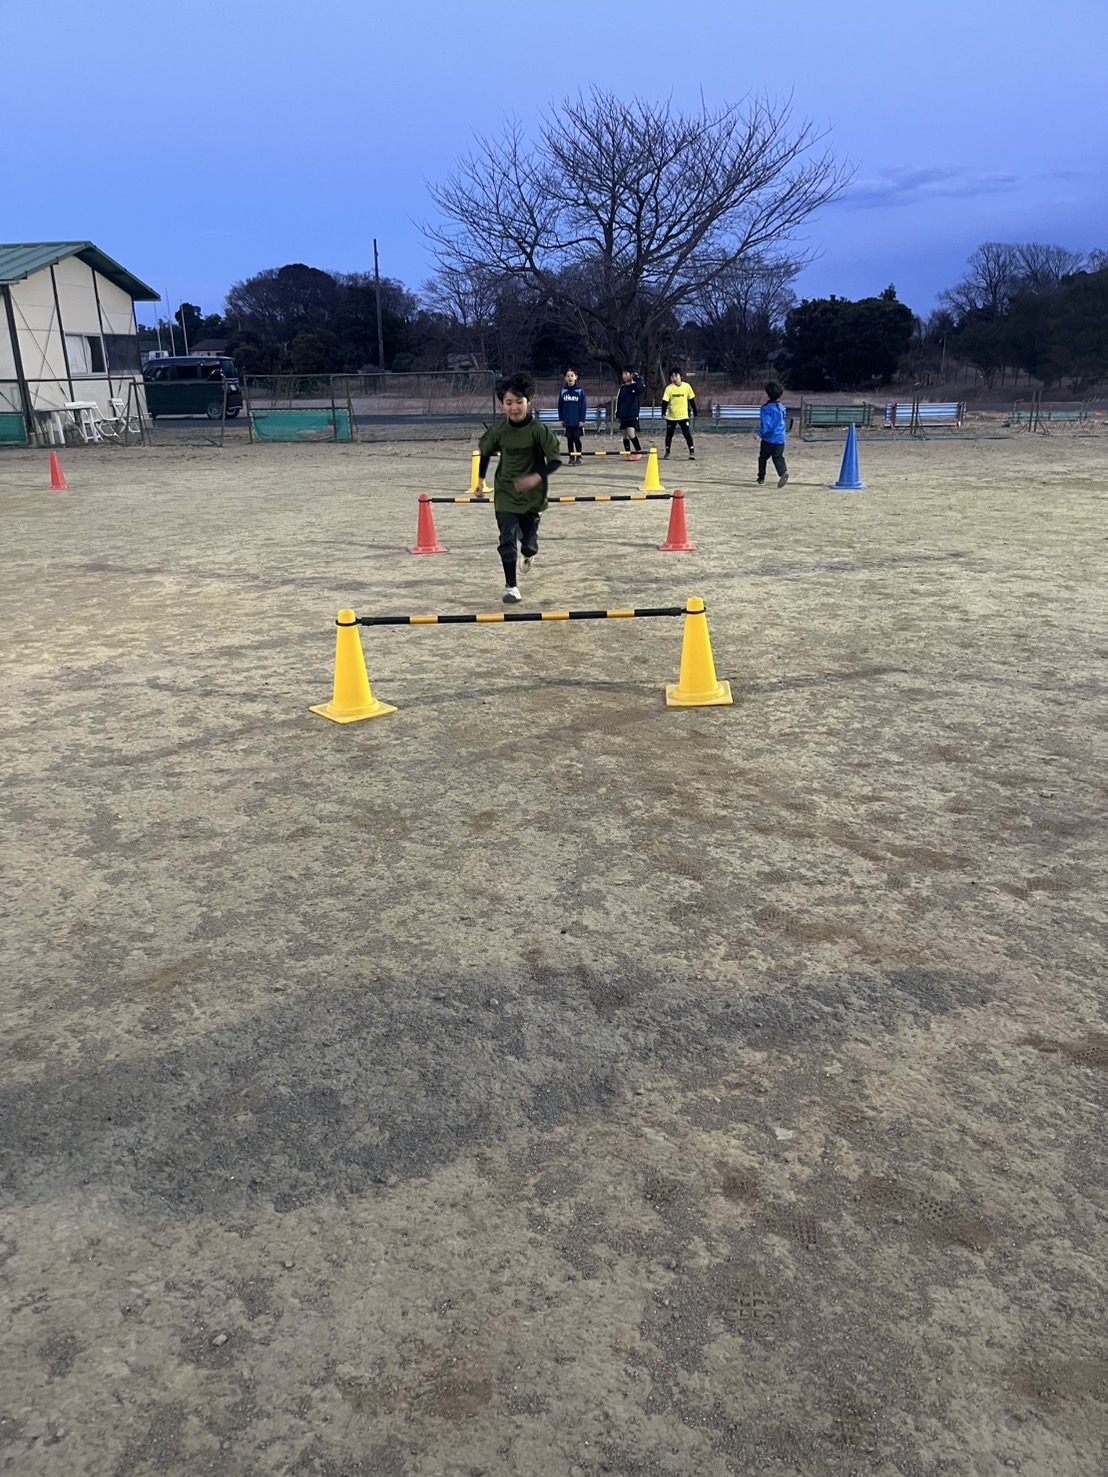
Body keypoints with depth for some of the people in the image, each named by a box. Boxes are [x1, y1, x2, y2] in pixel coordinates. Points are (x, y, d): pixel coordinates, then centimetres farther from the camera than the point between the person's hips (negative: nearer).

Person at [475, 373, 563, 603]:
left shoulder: (538, 429, -17)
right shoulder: (499, 429, -9)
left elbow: (555, 460, -16)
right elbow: (485, 452, 10)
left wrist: (537, 478, -31)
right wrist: (480, 480, 8)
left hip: (533, 494, -1)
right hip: (506, 492, 1)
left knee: (528, 536, 12)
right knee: (507, 540, -8)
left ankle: (529, 554, 50)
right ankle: (511, 587, 2)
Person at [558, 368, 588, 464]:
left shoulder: (580, 391, -5)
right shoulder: (563, 391, 2)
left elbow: (584, 406, -6)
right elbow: (560, 405, 7)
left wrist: (582, 420, -10)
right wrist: (561, 418, 4)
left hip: (577, 421, -3)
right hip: (568, 421, 3)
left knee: (576, 439, 1)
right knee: (569, 439, 7)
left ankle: (578, 458, 12)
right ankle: (571, 458, 16)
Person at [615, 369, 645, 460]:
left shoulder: (636, 386, -4)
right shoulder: (622, 387, 11)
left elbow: (643, 388, -28)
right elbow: (618, 401, 15)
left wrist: (637, 378, -25)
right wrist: (617, 415, 12)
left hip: (633, 415, -6)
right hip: (623, 416, 6)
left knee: (631, 434, -17)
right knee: (625, 435, 6)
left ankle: (639, 451, -3)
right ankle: (628, 454, 13)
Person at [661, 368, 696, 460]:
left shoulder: (687, 386, -5)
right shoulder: (669, 388, -7)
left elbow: (691, 400, 4)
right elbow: (665, 401, -11)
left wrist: (695, 412, 7)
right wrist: (664, 412, -25)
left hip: (683, 415, -1)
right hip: (671, 416, 1)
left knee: (687, 433, -11)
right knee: (669, 434, 11)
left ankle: (692, 452, -9)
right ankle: (667, 452, 26)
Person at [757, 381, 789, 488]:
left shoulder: (766, 409, -14)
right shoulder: (781, 407, 9)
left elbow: (766, 425, -19)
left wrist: (760, 433, -9)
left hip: (769, 439, -5)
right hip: (780, 439, 5)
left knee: (762, 457, 13)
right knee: (778, 458, 3)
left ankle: (761, 478, 20)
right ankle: (783, 472, -24)